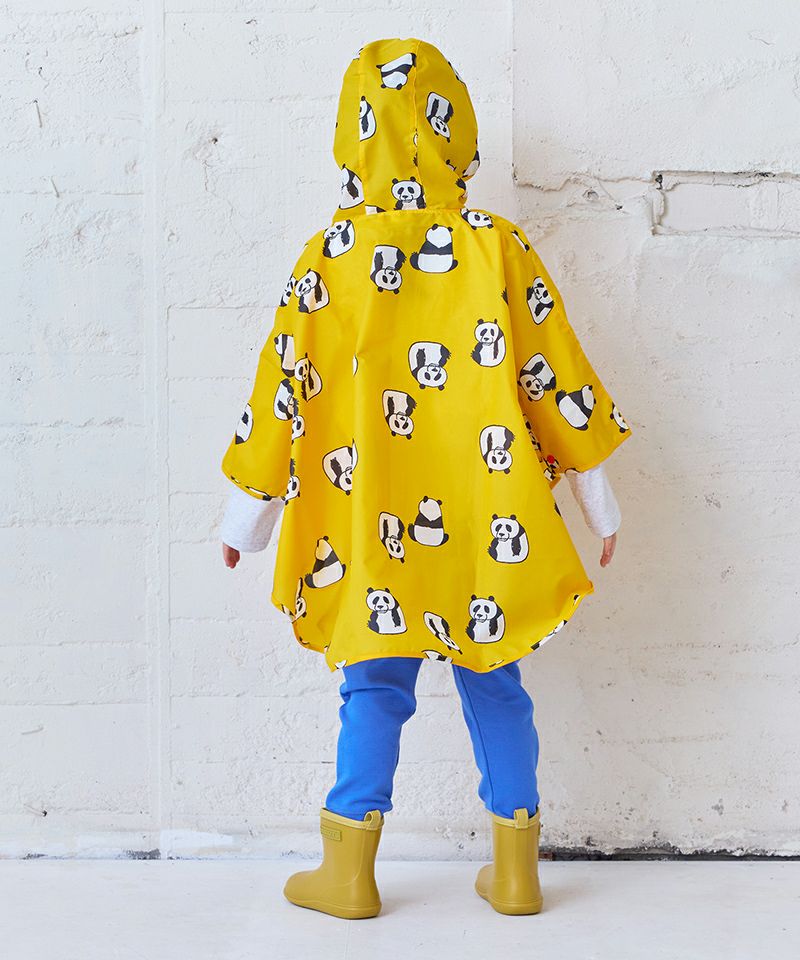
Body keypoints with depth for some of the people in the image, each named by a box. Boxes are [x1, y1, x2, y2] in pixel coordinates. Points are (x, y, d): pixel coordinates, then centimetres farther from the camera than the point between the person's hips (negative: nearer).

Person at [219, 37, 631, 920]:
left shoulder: (329, 258, -5)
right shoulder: (501, 249, -4)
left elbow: (283, 391, -1)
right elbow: (557, 378, 0)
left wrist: (247, 511, 10)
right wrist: (597, 498, 11)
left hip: (375, 530, 0)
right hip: (486, 529, 1)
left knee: (374, 691, 11)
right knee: (495, 687, 12)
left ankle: (349, 875, 19)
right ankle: (515, 872, 23)